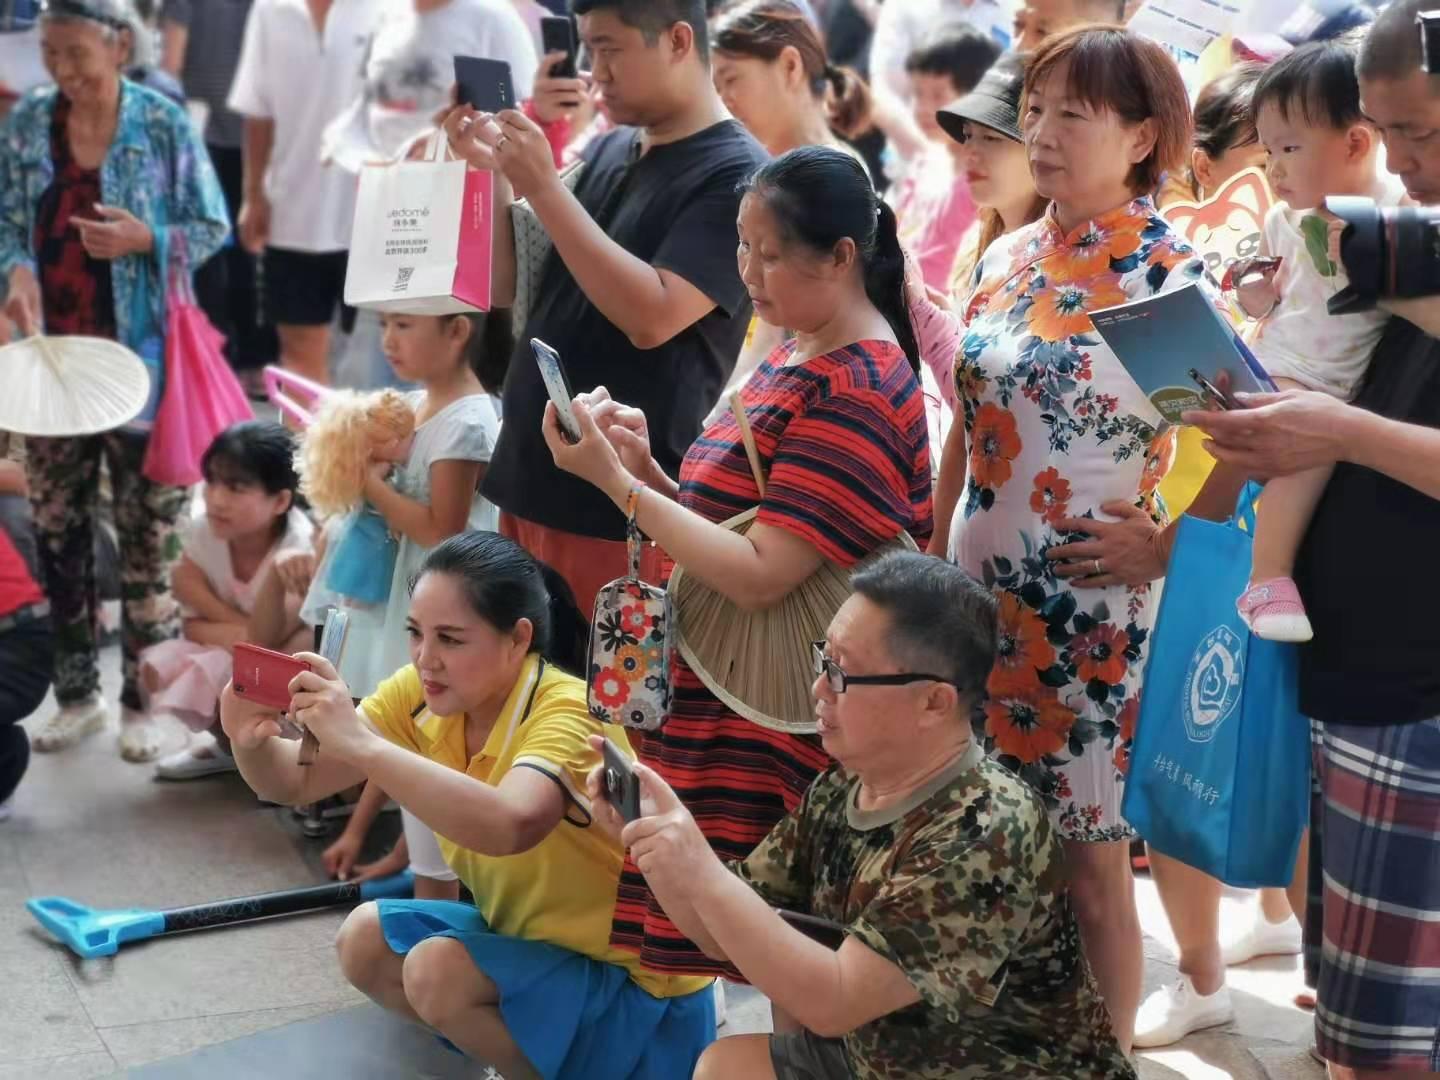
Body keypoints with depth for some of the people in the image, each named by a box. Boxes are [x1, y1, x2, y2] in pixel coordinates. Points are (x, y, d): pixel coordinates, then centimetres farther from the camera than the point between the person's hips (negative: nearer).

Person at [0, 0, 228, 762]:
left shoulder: (163, 124, -6)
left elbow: (213, 228, -2)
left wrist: (145, 238, -19)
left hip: (139, 357, -3)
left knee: (147, 531, 2)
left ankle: (144, 700, 14)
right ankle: (76, 692, 24)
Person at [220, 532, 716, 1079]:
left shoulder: (567, 712, -27)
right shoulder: (422, 693, -6)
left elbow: (510, 825, -48)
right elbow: (297, 781, -8)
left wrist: (361, 744, -49)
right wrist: (253, 742, -30)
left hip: (632, 973, -8)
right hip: (525, 934, 8)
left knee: (435, 971, -25)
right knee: (364, 941, -6)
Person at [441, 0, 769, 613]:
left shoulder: (736, 175, -11)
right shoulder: (608, 151, 12)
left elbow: (652, 317, -23)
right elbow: (513, 290, 15)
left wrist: (543, 187, -21)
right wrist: (493, 172, 1)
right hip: (529, 480, 7)